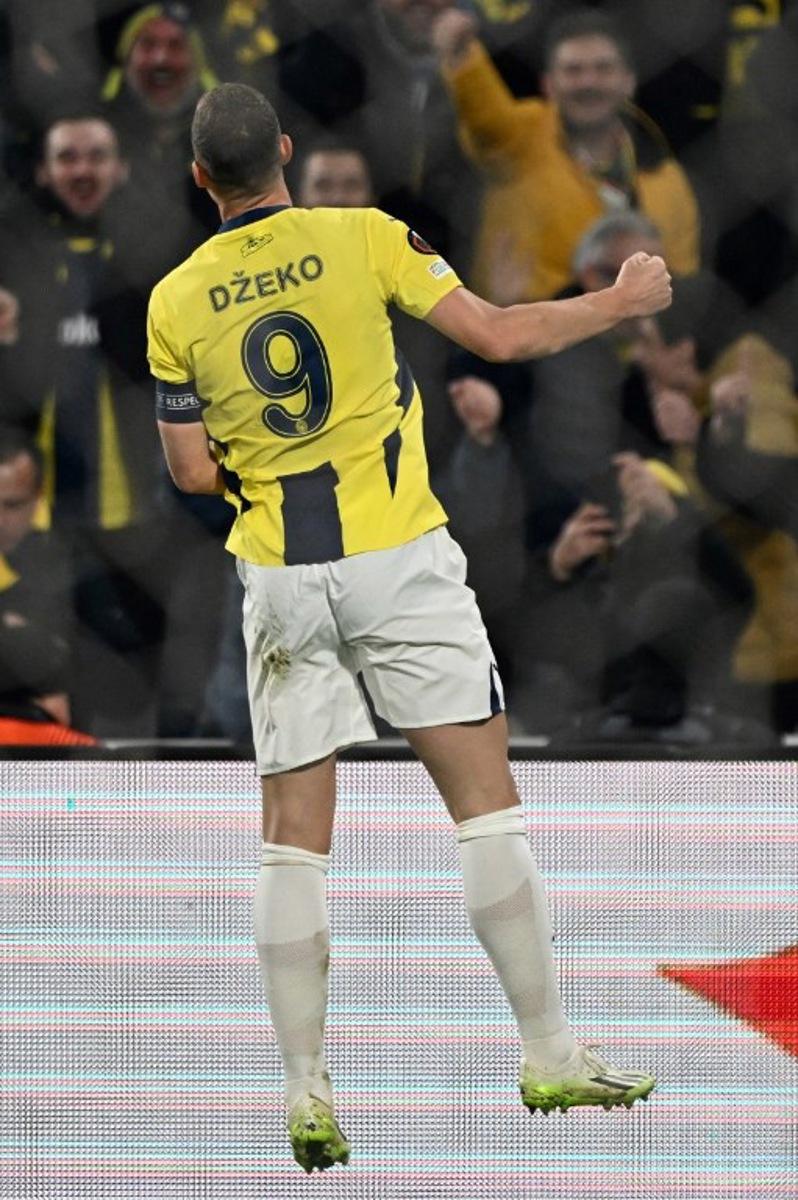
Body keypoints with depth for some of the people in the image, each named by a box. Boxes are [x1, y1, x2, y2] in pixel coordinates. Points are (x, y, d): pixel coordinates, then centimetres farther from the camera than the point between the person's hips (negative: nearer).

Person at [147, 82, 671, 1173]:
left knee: (295, 840, 6)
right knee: (486, 805, 4)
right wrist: (625, 302, 8)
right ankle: (549, 1056, 4)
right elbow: (499, 335, -6)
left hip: (281, 581, 2)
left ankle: (308, 1095, 1)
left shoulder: (177, 302, 1)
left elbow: (193, 471, 4)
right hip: (398, 560, -2)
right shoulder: (361, 237, -5)